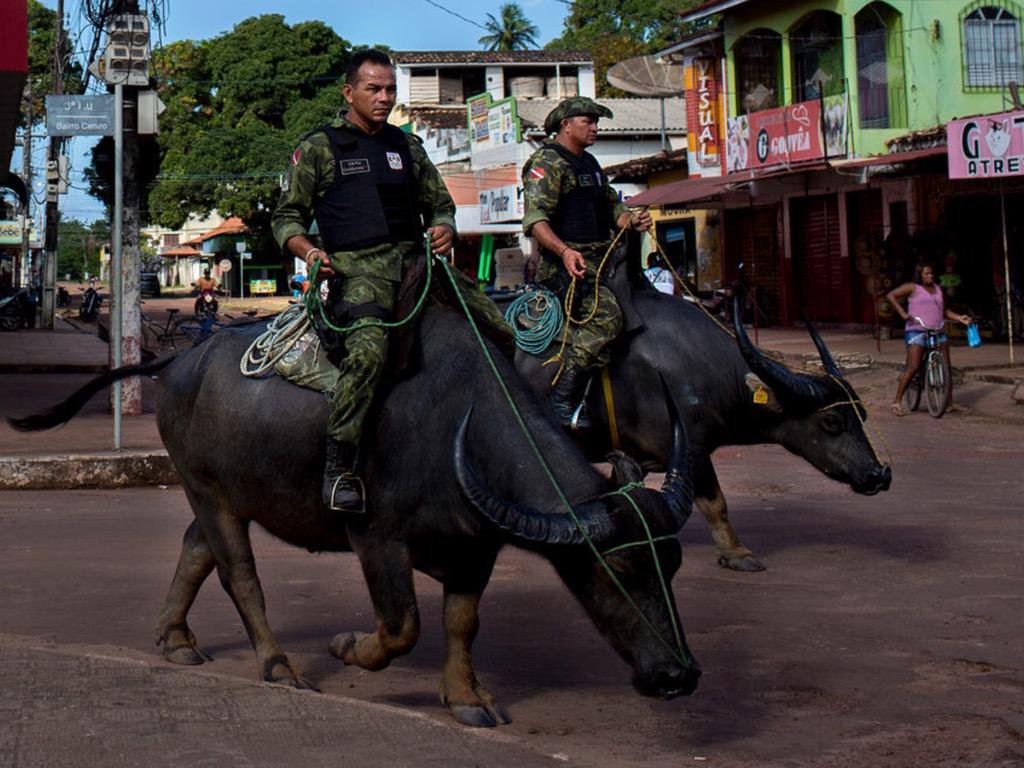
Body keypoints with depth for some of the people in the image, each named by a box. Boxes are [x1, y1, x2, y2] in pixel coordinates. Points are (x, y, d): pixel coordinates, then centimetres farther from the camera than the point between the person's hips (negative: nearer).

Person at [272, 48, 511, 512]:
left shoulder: (407, 147, 21)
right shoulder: (319, 148, 8)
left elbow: (440, 203, 27)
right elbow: (287, 216, 8)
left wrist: (444, 228, 3)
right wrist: (307, 251, -12)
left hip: (415, 259, 5)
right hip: (357, 267, -5)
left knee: (503, 332, -8)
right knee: (369, 349, -35)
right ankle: (339, 468, -27)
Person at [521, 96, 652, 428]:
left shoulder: (589, 164, 23)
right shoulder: (546, 163, -7)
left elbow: (611, 205, 28)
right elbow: (535, 219, -19)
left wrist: (632, 220, 4)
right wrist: (564, 251, -34)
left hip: (600, 262, 10)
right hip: (564, 265, -10)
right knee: (606, 315, -28)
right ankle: (561, 399, -25)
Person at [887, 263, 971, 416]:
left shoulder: (938, 290, 20)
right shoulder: (913, 288, 3)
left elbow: (944, 311, 26)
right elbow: (891, 296, -1)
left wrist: (959, 318, 10)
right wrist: (902, 313, -12)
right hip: (917, 332, -6)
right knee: (913, 368, -16)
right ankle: (897, 401, -13)